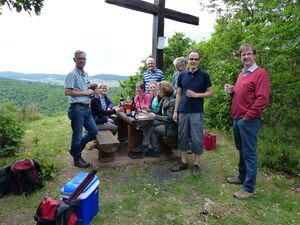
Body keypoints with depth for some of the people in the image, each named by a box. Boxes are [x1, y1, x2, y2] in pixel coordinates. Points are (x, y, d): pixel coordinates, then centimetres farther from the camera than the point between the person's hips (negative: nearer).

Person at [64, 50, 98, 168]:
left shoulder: (86, 74, 15)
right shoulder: (72, 74, -10)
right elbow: (67, 92, -18)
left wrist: (91, 92, 3)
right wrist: (85, 93, -14)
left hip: (86, 108, 9)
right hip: (77, 108, -8)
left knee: (94, 131, 14)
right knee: (77, 135, 4)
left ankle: (75, 150, 31)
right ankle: (77, 159, 23)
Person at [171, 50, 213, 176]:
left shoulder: (204, 75, -1)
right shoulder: (182, 75, 8)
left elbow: (210, 92, 1)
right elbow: (179, 93, 10)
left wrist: (196, 95, -16)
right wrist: (175, 111, 5)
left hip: (197, 112, -3)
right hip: (182, 112, 4)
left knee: (196, 138, 2)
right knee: (182, 137, 9)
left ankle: (196, 164, 17)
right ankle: (183, 162, 23)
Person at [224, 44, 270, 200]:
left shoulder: (260, 73, -10)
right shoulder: (241, 74, 16)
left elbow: (262, 99, -18)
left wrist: (247, 117, -17)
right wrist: (231, 91, 3)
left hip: (248, 121, -8)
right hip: (237, 119, 8)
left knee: (249, 153, -1)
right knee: (241, 150, 18)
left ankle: (249, 189, 9)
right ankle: (242, 177, 34)